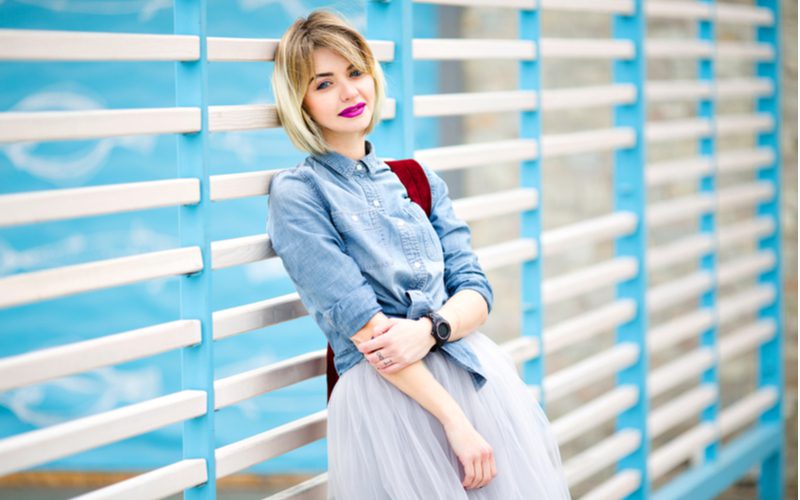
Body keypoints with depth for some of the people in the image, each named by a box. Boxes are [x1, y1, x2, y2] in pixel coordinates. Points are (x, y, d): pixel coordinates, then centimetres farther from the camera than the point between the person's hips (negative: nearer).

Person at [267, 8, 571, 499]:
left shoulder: (419, 180, 14)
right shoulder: (296, 194, -3)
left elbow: (476, 291, 8)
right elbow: (361, 324, -12)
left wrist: (430, 328, -15)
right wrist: (456, 422, -17)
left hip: (479, 374, 5)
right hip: (388, 394, -5)